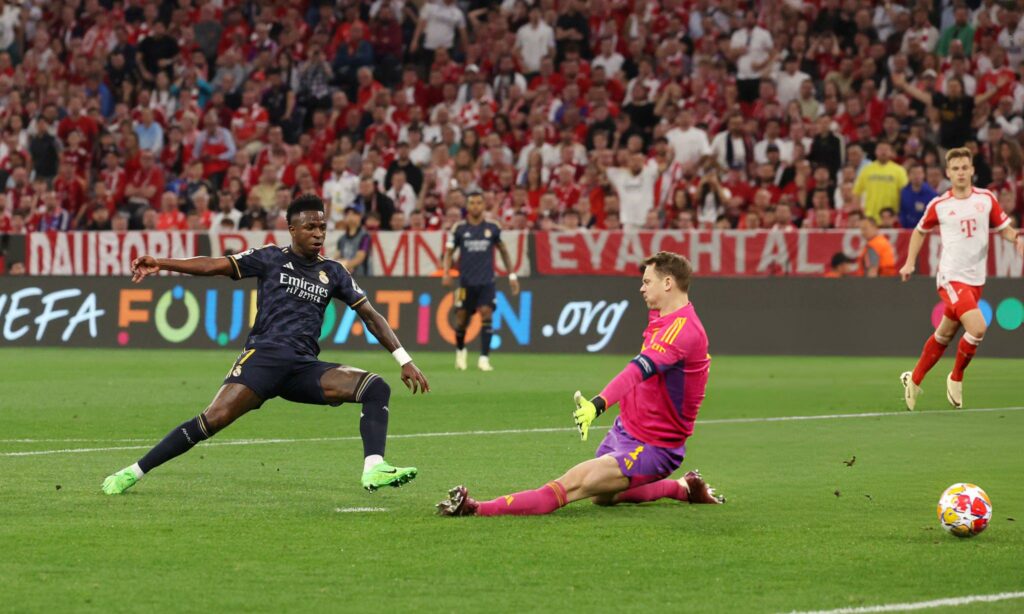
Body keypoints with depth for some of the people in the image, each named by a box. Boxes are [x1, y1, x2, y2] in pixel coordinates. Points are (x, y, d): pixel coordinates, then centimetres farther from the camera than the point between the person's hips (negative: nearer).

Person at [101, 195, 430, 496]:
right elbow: (215, 266, 2)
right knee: (213, 420, -21)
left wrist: (404, 360, 13)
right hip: (264, 355, -4)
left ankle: (374, 470, -27)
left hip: (305, 367, 4)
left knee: (377, 388, -15)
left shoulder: (333, 273, 17)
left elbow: (370, 316, 20)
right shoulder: (272, 258, 8)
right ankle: (132, 473, -14)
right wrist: (160, 264, -7)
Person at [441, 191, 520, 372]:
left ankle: (484, 358, -16)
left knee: (486, 315, -16)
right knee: (462, 319, 3)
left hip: (486, 282, 0)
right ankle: (460, 350, 33)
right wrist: (446, 272, -12)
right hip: (466, 281, 0)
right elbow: (449, 252, 6)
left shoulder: (492, 228, 3)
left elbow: (503, 251, 14)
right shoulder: (459, 229, 2)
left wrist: (512, 275, 12)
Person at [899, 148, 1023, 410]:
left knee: (944, 335, 14)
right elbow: (920, 231, 14)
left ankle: (914, 379, 33)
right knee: (977, 328, -22)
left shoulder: (986, 199, 3)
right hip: (951, 278, -4)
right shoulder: (938, 205, -3)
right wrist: (910, 263, 7)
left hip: (975, 280, 4)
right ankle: (956, 377, 2)